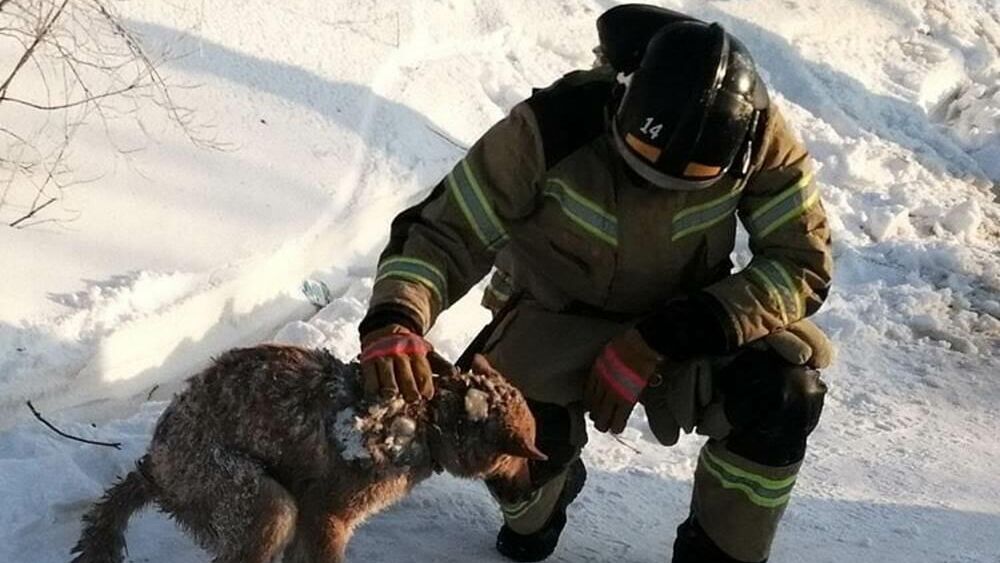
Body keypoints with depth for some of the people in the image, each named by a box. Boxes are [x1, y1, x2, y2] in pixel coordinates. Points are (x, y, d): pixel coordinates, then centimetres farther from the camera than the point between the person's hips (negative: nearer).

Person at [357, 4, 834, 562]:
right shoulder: (553, 127, -29)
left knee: (786, 393, -28)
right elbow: (444, 231, -23)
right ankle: (542, 498, 11)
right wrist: (393, 320, -46)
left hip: (683, 323, 1)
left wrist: (660, 339, -30)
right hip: (556, 320, -1)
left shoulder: (754, 132, -24)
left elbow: (805, 261, -19)